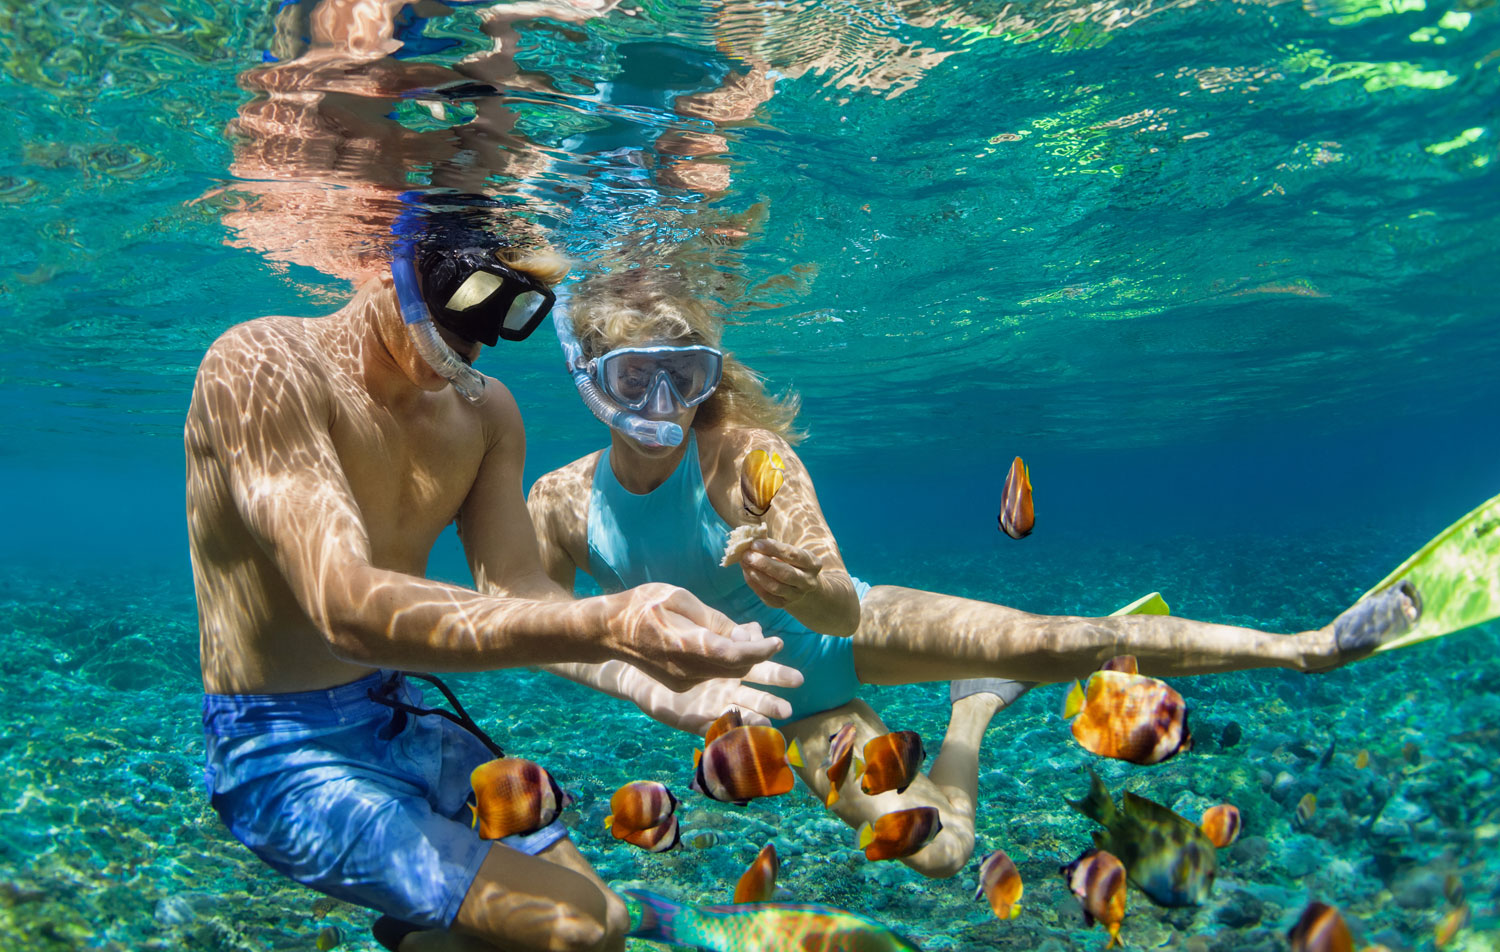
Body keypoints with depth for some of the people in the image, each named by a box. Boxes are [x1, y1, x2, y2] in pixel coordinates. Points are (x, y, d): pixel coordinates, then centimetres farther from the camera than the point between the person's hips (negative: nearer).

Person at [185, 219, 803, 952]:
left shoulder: (484, 411, 2)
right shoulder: (261, 367, -21)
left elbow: (515, 592, -4)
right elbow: (346, 609, -33)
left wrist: (655, 660, -24)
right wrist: (597, 628, -46)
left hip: (404, 722, 7)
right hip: (283, 754, -7)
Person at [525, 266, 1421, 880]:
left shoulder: (747, 455, -27)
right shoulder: (560, 503, -18)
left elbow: (841, 605, -29)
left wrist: (819, 596, -53)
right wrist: (644, 687, -18)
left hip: (840, 635, -3)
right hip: (782, 701, 3)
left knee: (1056, 641, -22)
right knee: (933, 849, -3)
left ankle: (1304, 647, -3)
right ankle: (976, 710, 29)